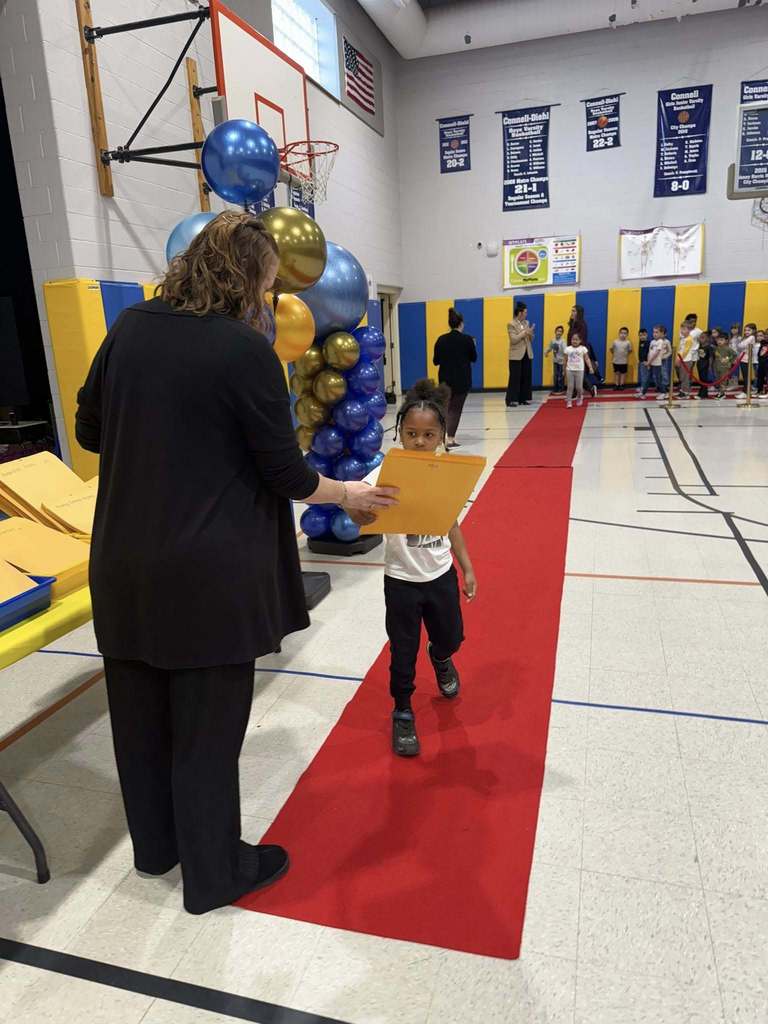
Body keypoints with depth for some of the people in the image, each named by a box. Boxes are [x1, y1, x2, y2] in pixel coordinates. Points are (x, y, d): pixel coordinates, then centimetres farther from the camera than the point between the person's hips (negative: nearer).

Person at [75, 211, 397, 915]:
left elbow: (89, 431, 12)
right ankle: (214, 873, 31)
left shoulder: (129, 328, 4)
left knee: (141, 710, 21)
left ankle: (155, 844, 44)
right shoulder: (246, 350, -14)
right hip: (209, 572, -6)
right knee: (207, 724, 10)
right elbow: (287, 474, -11)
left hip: (123, 561, 7)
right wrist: (349, 495, 6)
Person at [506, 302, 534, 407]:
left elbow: (531, 340, 14)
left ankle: (523, 399, 13)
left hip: (527, 354, 7)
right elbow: (513, 340, -17)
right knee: (515, 378, -7)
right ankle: (511, 400, -4)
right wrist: (525, 332, -15)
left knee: (526, 377, 6)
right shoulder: (511, 324, -7)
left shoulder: (526, 323, 13)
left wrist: (530, 333, -6)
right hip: (516, 355, -7)